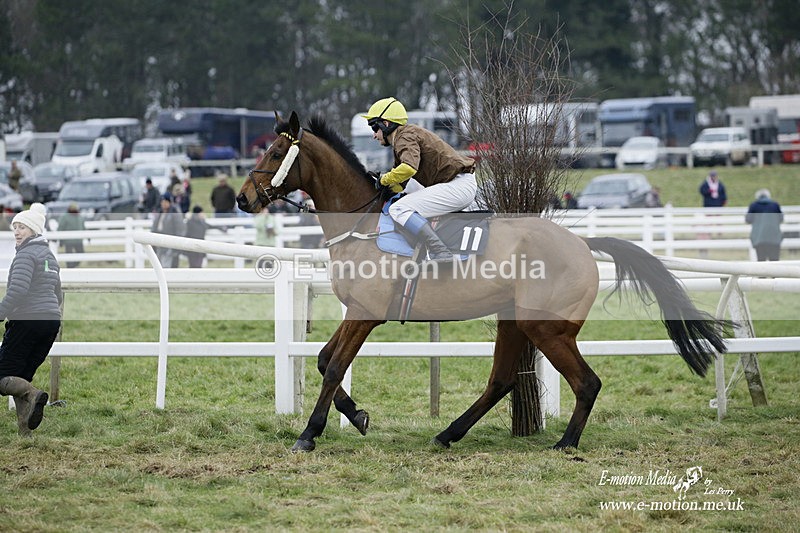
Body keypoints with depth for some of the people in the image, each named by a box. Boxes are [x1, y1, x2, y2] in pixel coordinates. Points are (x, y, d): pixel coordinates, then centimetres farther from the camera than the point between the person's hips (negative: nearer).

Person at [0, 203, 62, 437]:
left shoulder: (26, 254, -8)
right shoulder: (50, 256, 20)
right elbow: (58, 296, 26)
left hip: (27, 320, -8)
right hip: (52, 320, 8)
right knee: (23, 377, 11)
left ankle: (33, 394, -33)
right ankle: (25, 432, 0)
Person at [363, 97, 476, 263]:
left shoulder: (405, 136, -11)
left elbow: (409, 167, -31)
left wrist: (384, 180, -15)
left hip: (458, 186, -11)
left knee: (400, 209, -20)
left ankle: (442, 255, -26)